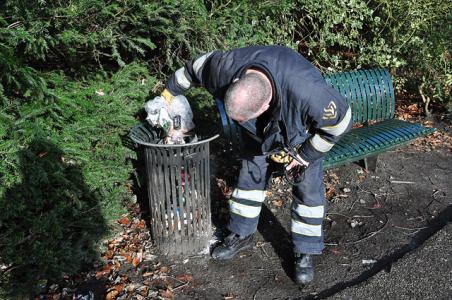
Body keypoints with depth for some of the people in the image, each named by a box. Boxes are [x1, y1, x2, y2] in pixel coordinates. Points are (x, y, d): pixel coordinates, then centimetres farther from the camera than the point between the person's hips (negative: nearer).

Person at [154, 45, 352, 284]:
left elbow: (340, 122, -29)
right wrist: (170, 91, 3)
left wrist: (304, 156, -20)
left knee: (308, 188, -4)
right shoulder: (226, 66, -36)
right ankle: (241, 235, 27)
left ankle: (305, 253, 12)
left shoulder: (308, 92, -48)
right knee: (250, 175, 8)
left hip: (304, 133, -3)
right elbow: (194, 68, -13)